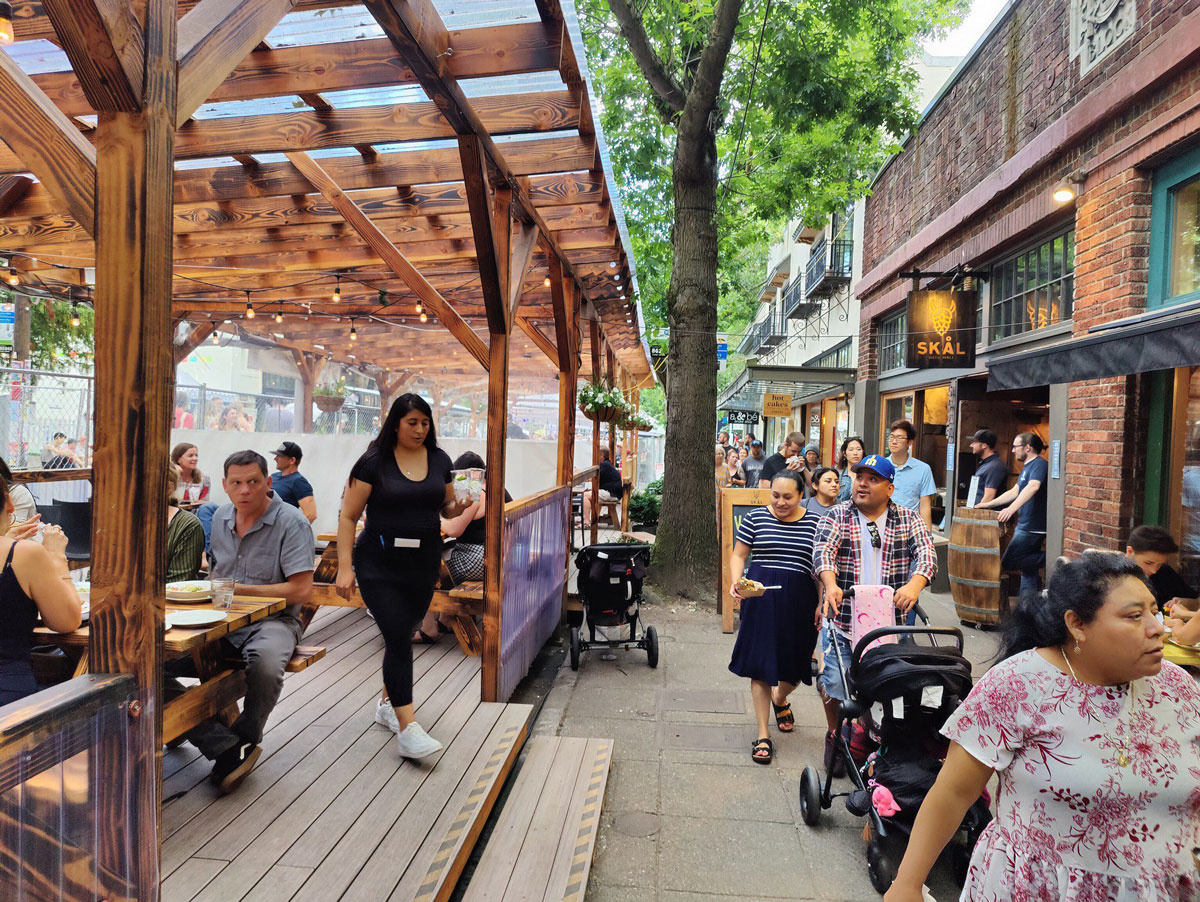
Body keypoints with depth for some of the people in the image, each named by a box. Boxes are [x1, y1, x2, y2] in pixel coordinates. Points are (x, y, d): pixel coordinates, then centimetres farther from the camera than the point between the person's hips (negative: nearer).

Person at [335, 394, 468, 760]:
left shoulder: (439, 459, 6)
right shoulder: (373, 462, -7)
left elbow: (447, 506, 17)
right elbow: (348, 516, -6)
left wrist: (458, 506, -8)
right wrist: (345, 567, -13)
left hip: (424, 561, 5)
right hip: (379, 563, -4)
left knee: (403, 634, 14)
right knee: (398, 637, -12)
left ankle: (387, 703, 35)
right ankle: (407, 729, -9)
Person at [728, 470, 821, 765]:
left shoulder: (814, 523, 3)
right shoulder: (755, 518, 0)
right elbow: (738, 555, 3)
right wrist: (736, 582, -15)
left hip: (799, 602, 1)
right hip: (761, 599, -1)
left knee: (794, 665, 11)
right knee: (761, 666, 1)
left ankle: (779, 699, 46)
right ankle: (763, 735, 14)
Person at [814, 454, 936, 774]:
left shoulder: (909, 519, 4)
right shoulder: (837, 517, 1)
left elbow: (926, 553, -10)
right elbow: (824, 551, -14)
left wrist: (914, 586, -30)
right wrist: (831, 585, -34)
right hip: (842, 620, -1)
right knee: (835, 682, 1)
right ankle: (834, 737, 28)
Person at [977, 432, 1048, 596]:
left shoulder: (1039, 464, -14)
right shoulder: (1027, 466, 18)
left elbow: (1033, 487, -32)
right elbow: (1014, 491, 23)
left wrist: (1012, 508, -44)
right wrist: (989, 504, 19)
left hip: (1032, 527, -10)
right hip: (1025, 526, 10)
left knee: (1008, 563, -11)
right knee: (1027, 569, 12)